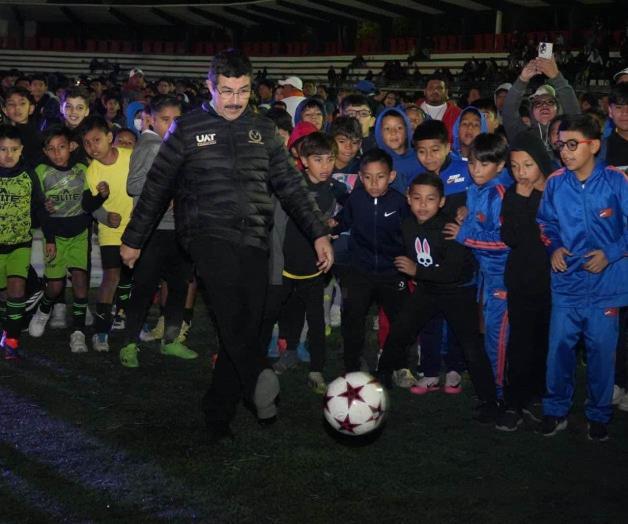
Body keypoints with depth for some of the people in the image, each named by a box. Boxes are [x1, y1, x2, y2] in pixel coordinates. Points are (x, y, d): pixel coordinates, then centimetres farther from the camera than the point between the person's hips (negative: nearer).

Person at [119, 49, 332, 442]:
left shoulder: (263, 130, 14)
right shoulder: (188, 129, 6)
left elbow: (290, 185, 14)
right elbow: (157, 187, 10)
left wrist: (319, 233, 6)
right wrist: (133, 240, 12)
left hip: (254, 240, 3)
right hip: (207, 233, -3)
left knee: (246, 325, 0)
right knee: (232, 303, -32)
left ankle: (218, 414, 12)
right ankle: (259, 384, -39)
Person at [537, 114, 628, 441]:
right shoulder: (556, 183, -1)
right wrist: (553, 247, -2)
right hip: (566, 281, 2)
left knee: (602, 350, 6)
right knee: (559, 347, 4)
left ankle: (599, 415, 24)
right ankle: (555, 411, 22)